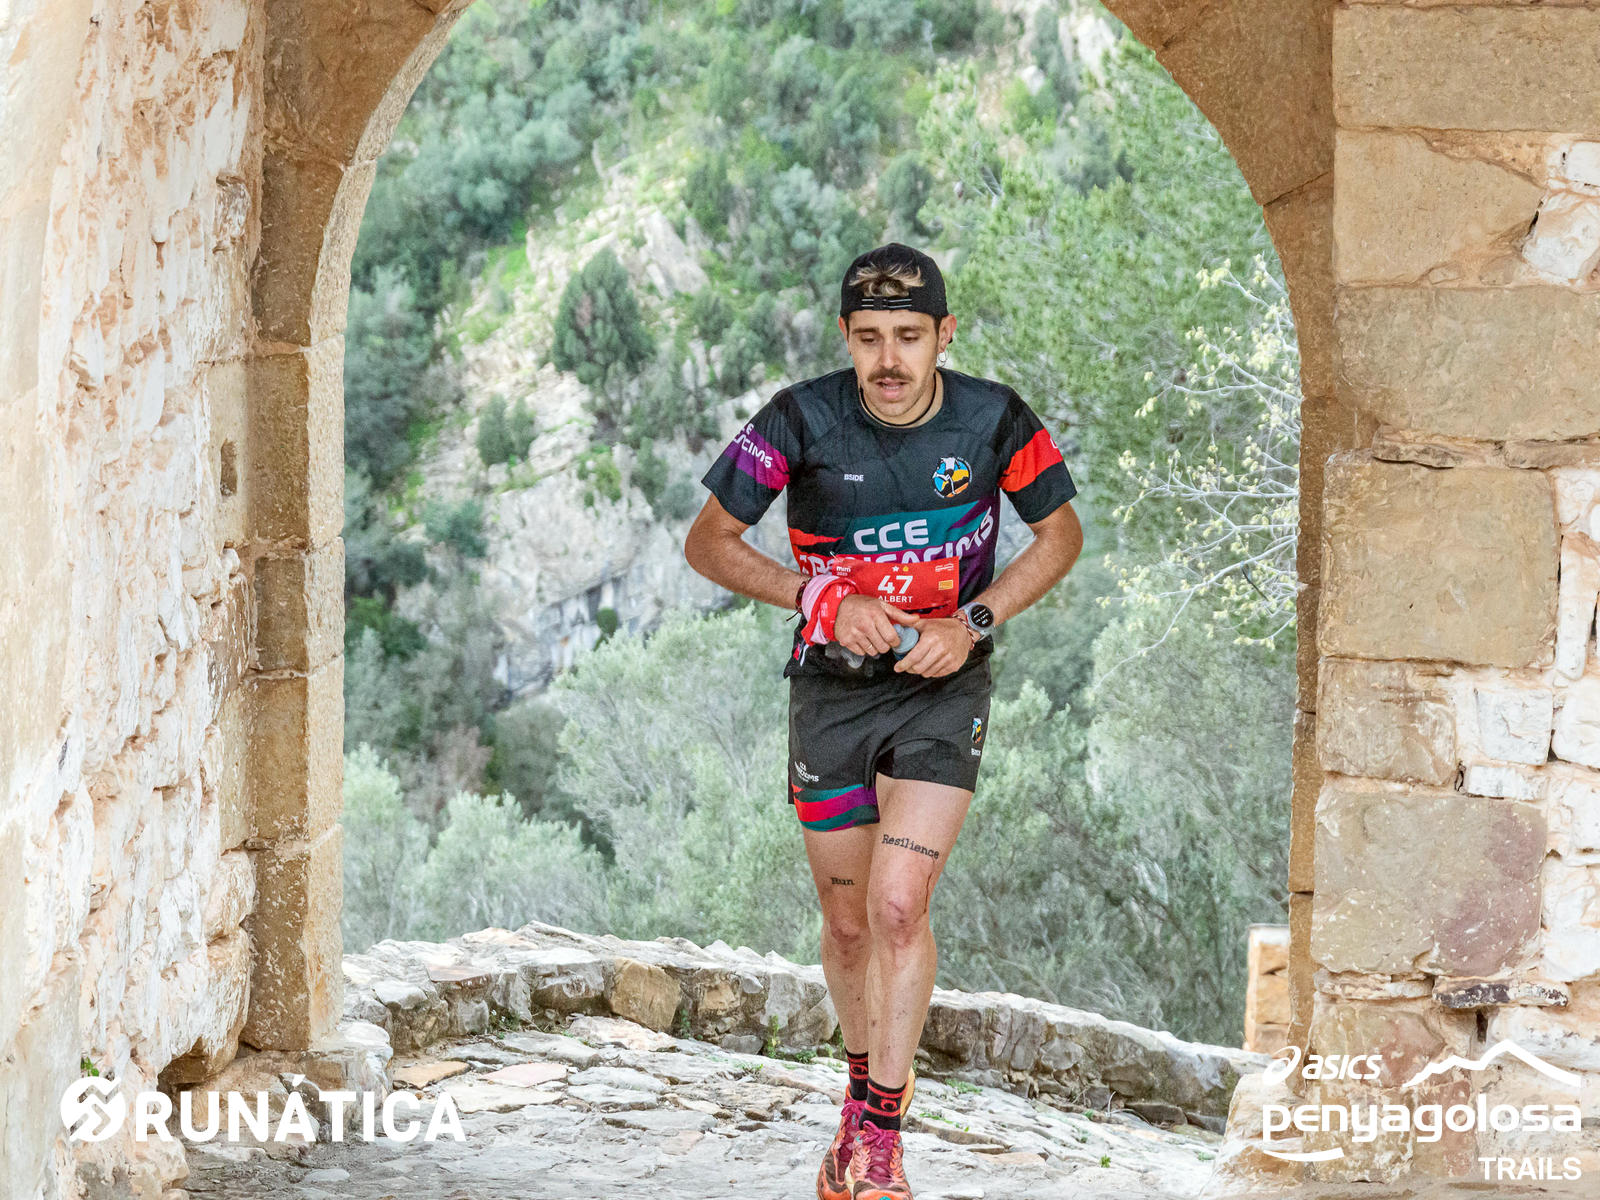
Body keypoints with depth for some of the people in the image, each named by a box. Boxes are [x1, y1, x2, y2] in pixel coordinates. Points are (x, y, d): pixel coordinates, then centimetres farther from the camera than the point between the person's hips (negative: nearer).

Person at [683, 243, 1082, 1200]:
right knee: (849, 921, 10)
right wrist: (822, 598, -18)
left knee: (899, 906, -17)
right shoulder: (802, 420, -14)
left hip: (944, 687, -1)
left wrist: (974, 623, -11)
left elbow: (1060, 533, 4)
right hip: (833, 687, 1)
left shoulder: (994, 420, -12)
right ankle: (873, 1081, 35)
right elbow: (709, 541, -5)